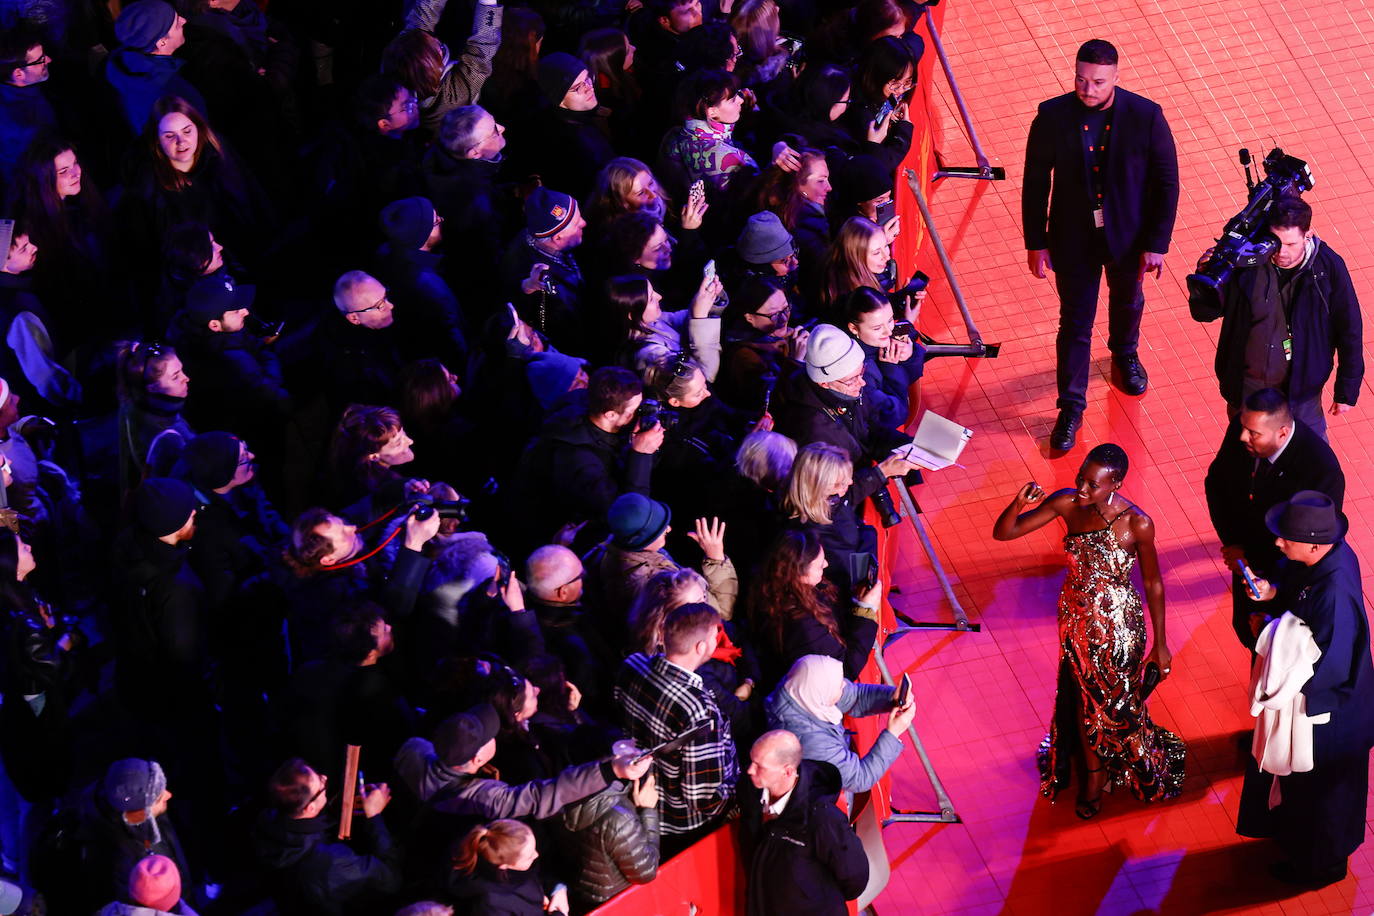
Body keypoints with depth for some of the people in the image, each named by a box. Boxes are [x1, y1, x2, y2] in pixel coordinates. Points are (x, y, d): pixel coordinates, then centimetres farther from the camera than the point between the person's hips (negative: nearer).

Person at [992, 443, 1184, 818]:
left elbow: (1153, 583, -13)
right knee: (1084, 697, 22)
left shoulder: (1137, 524, -28)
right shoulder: (1066, 504, -19)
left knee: (1115, 701, 18)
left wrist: (1160, 644, -4)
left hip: (1119, 623, -3)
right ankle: (1093, 772, 48)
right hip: (1076, 616, 3)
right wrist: (1020, 503, -36)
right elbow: (1003, 533, -14)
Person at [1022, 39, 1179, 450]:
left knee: (1127, 302, 27)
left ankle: (1125, 354, 59)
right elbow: (1035, 182, -7)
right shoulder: (1053, 117, -19)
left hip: (1129, 236, 1)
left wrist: (1157, 243, -11)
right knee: (1075, 322, 7)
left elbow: (1167, 182, -11)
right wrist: (1036, 242, -5)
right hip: (1073, 239, -1)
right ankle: (1071, 406, 22)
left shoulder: (1146, 116, -20)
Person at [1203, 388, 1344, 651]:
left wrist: (1254, 560, -20)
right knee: (1246, 629, 29)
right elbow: (1216, 483, -3)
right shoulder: (1241, 430, -22)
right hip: (1246, 559, 5)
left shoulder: (1322, 469, -38)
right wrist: (1231, 543, -12)